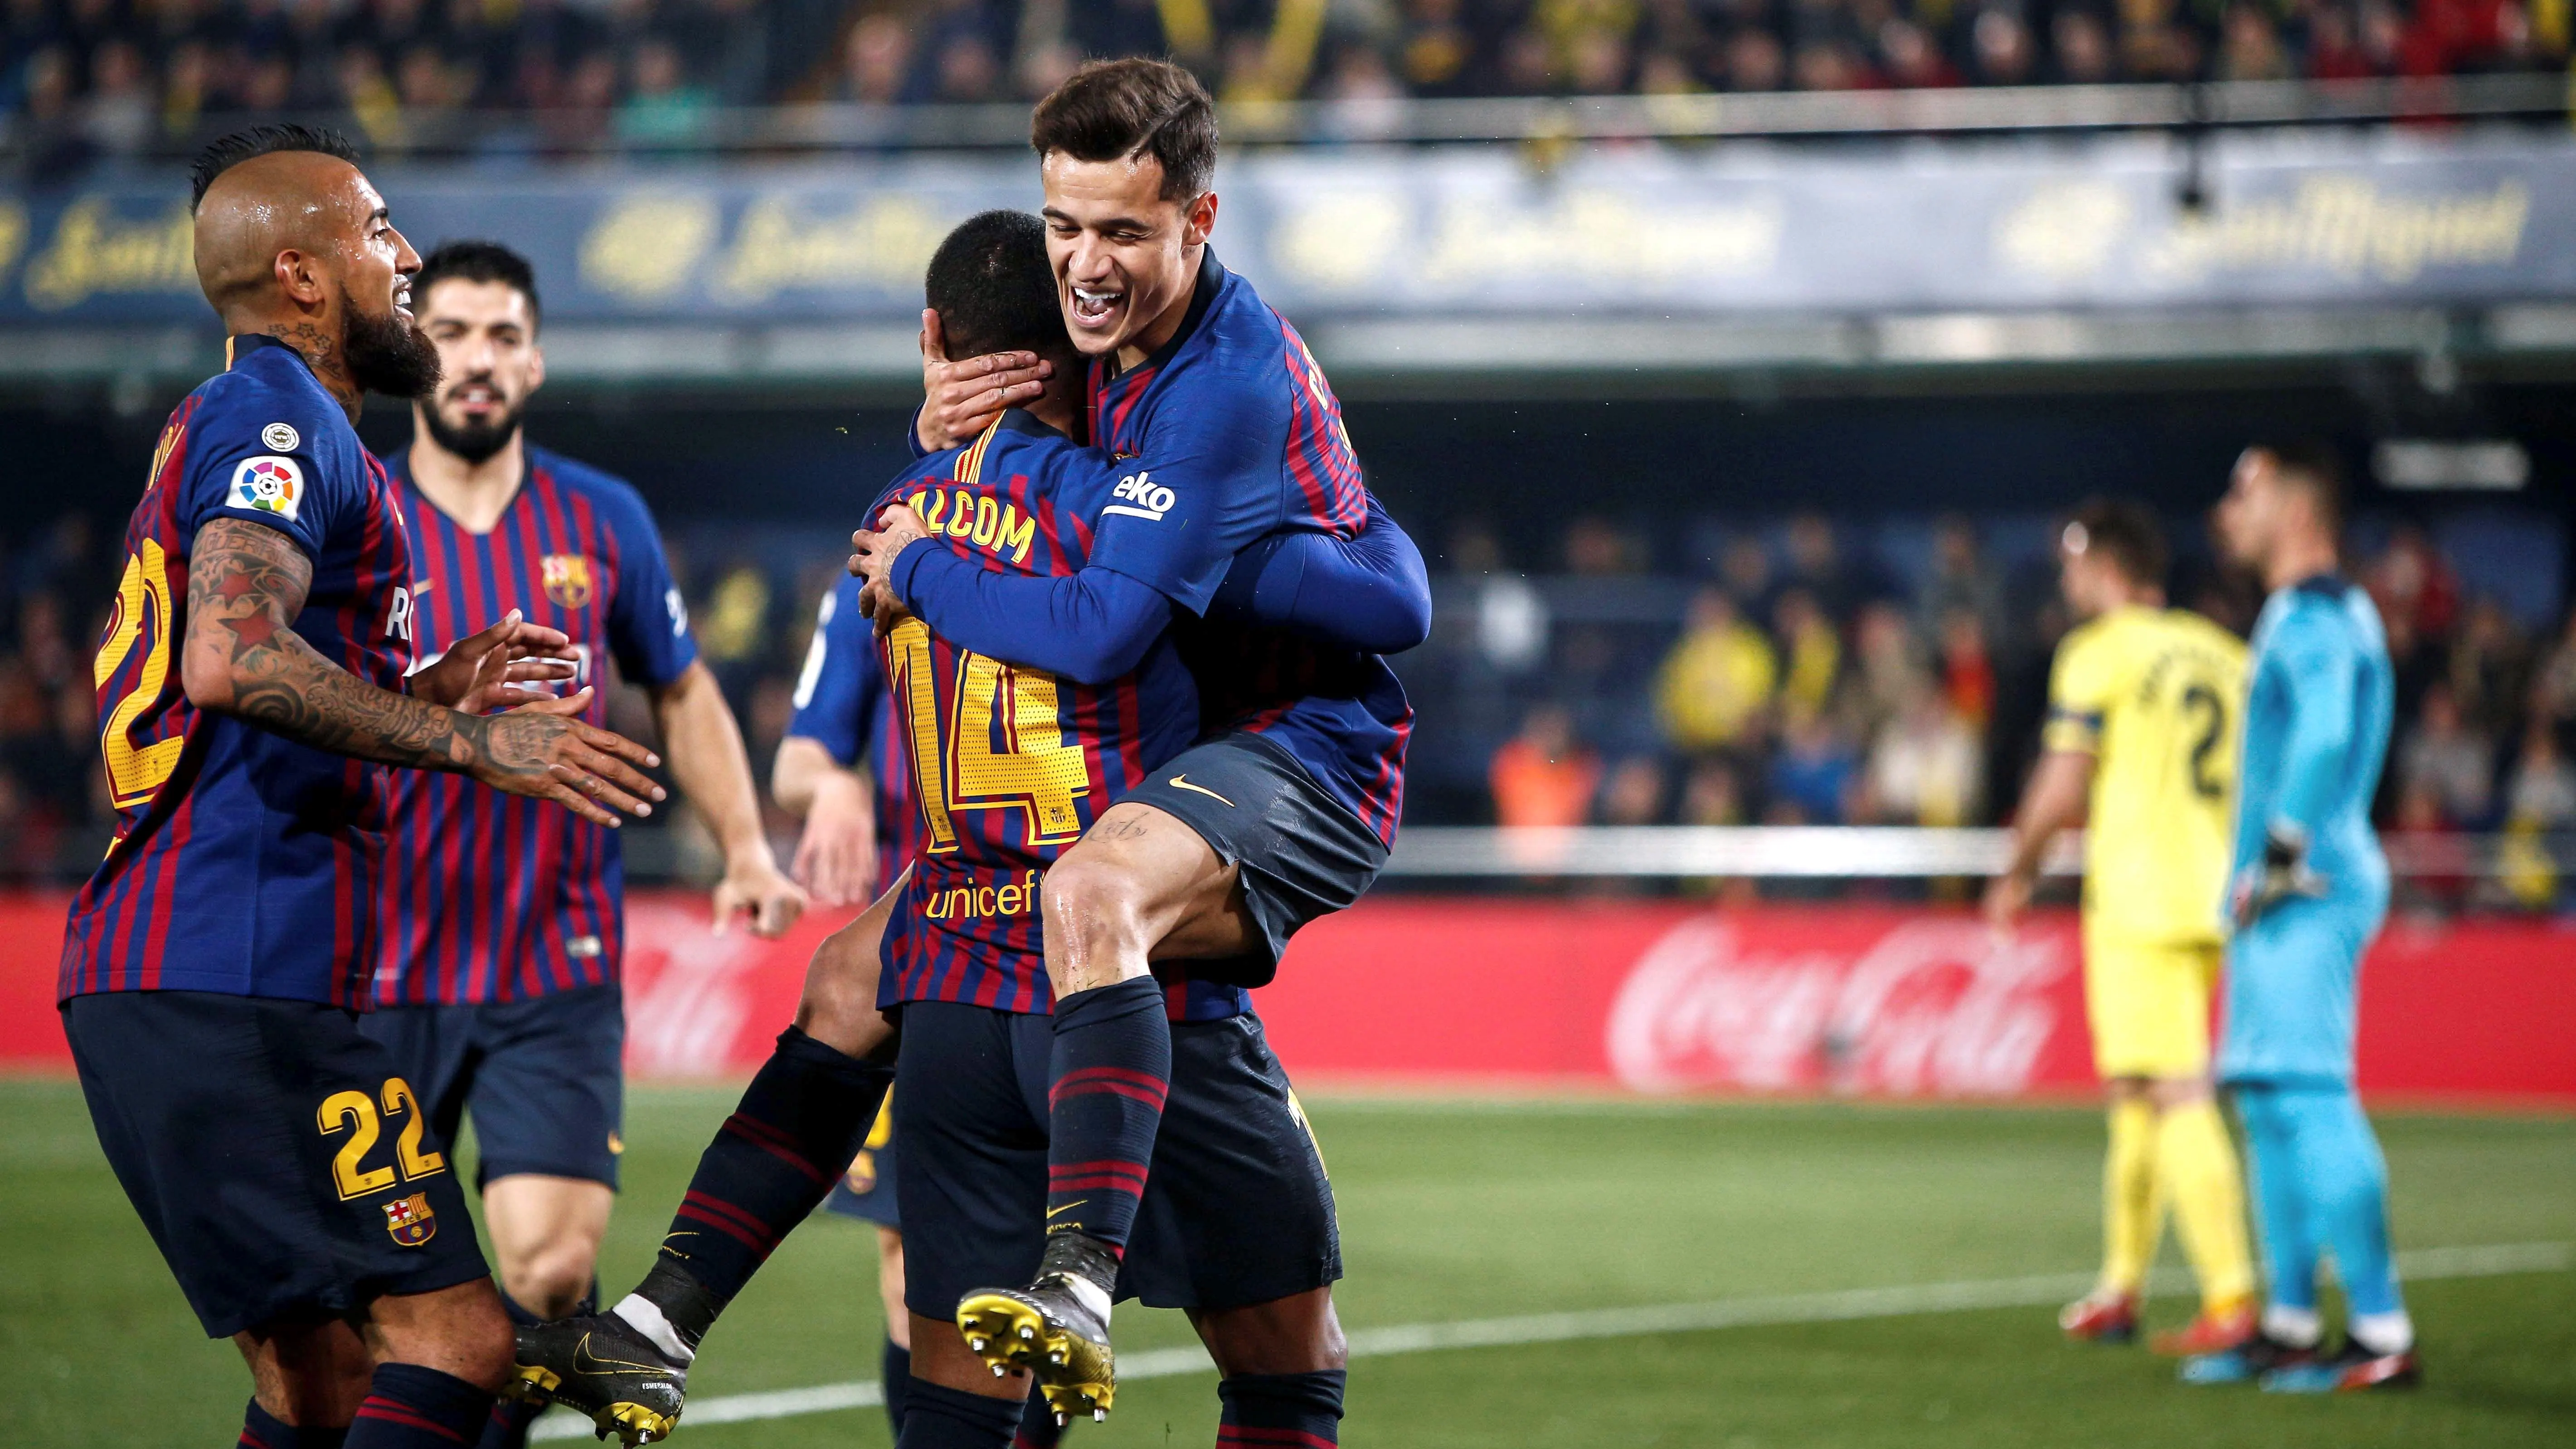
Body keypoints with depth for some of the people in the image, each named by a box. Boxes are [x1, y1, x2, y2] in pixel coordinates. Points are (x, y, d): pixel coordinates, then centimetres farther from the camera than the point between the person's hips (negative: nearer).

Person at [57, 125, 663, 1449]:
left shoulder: (220, 426, 25)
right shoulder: (277, 421, -7)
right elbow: (233, 656, -25)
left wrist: (423, 694, 23)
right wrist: (466, 743, -20)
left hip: (137, 984, 10)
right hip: (235, 981, -10)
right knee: (453, 1338, -13)